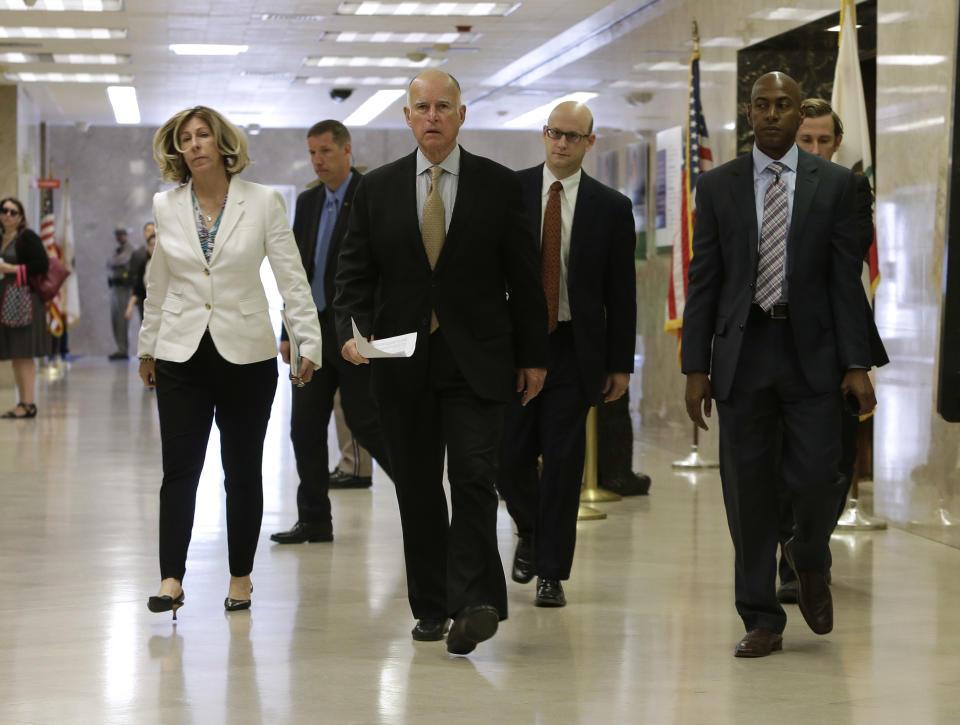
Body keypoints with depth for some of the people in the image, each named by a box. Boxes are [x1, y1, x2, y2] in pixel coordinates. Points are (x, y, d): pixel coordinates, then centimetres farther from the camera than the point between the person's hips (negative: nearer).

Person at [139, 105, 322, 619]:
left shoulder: (263, 202, -3)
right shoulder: (166, 207, 5)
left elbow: (291, 278, -3)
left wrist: (309, 343, -9)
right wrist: (147, 346, 19)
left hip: (246, 354, -1)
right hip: (181, 354, 1)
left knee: (243, 471, 7)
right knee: (179, 469, -4)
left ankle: (241, 577, 17)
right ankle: (171, 579, -2)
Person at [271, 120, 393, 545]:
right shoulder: (307, 202, 14)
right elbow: (297, 269, 17)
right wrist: (289, 331, 12)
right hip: (313, 331, 7)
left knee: (367, 421, -4)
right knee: (305, 426, 5)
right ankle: (314, 520, 12)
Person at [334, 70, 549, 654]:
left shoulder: (499, 185, 4)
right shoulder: (378, 189, 8)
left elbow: (523, 276, 5)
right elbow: (356, 272, 8)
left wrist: (533, 355, 3)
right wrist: (353, 329, -9)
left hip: (476, 360, -2)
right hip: (402, 360, 2)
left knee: (473, 477, -12)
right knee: (417, 487, 7)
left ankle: (473, 602, -12)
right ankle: (432, 606, 16)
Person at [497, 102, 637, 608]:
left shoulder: (611, 207, 3)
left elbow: (621, 292, 4)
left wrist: (620, 363, 1)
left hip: (573, 347, 0)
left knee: (563, 460, -1)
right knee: (510, 456, 0)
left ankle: (551, 572, 9)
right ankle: (530, 532, 31)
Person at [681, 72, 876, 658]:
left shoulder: (834, 183, 5)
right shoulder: (718, 186, 7)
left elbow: (846, 276, 2)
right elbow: (703, 281, 6)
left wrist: (856, 364, -5)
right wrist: (696, 367, 0)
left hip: (811, 351, -1)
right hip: (742, 351, 1)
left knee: (815, 479, -7)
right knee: (748, 490, 2)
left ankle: (810, 562, 27)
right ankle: (762, 620, 12)